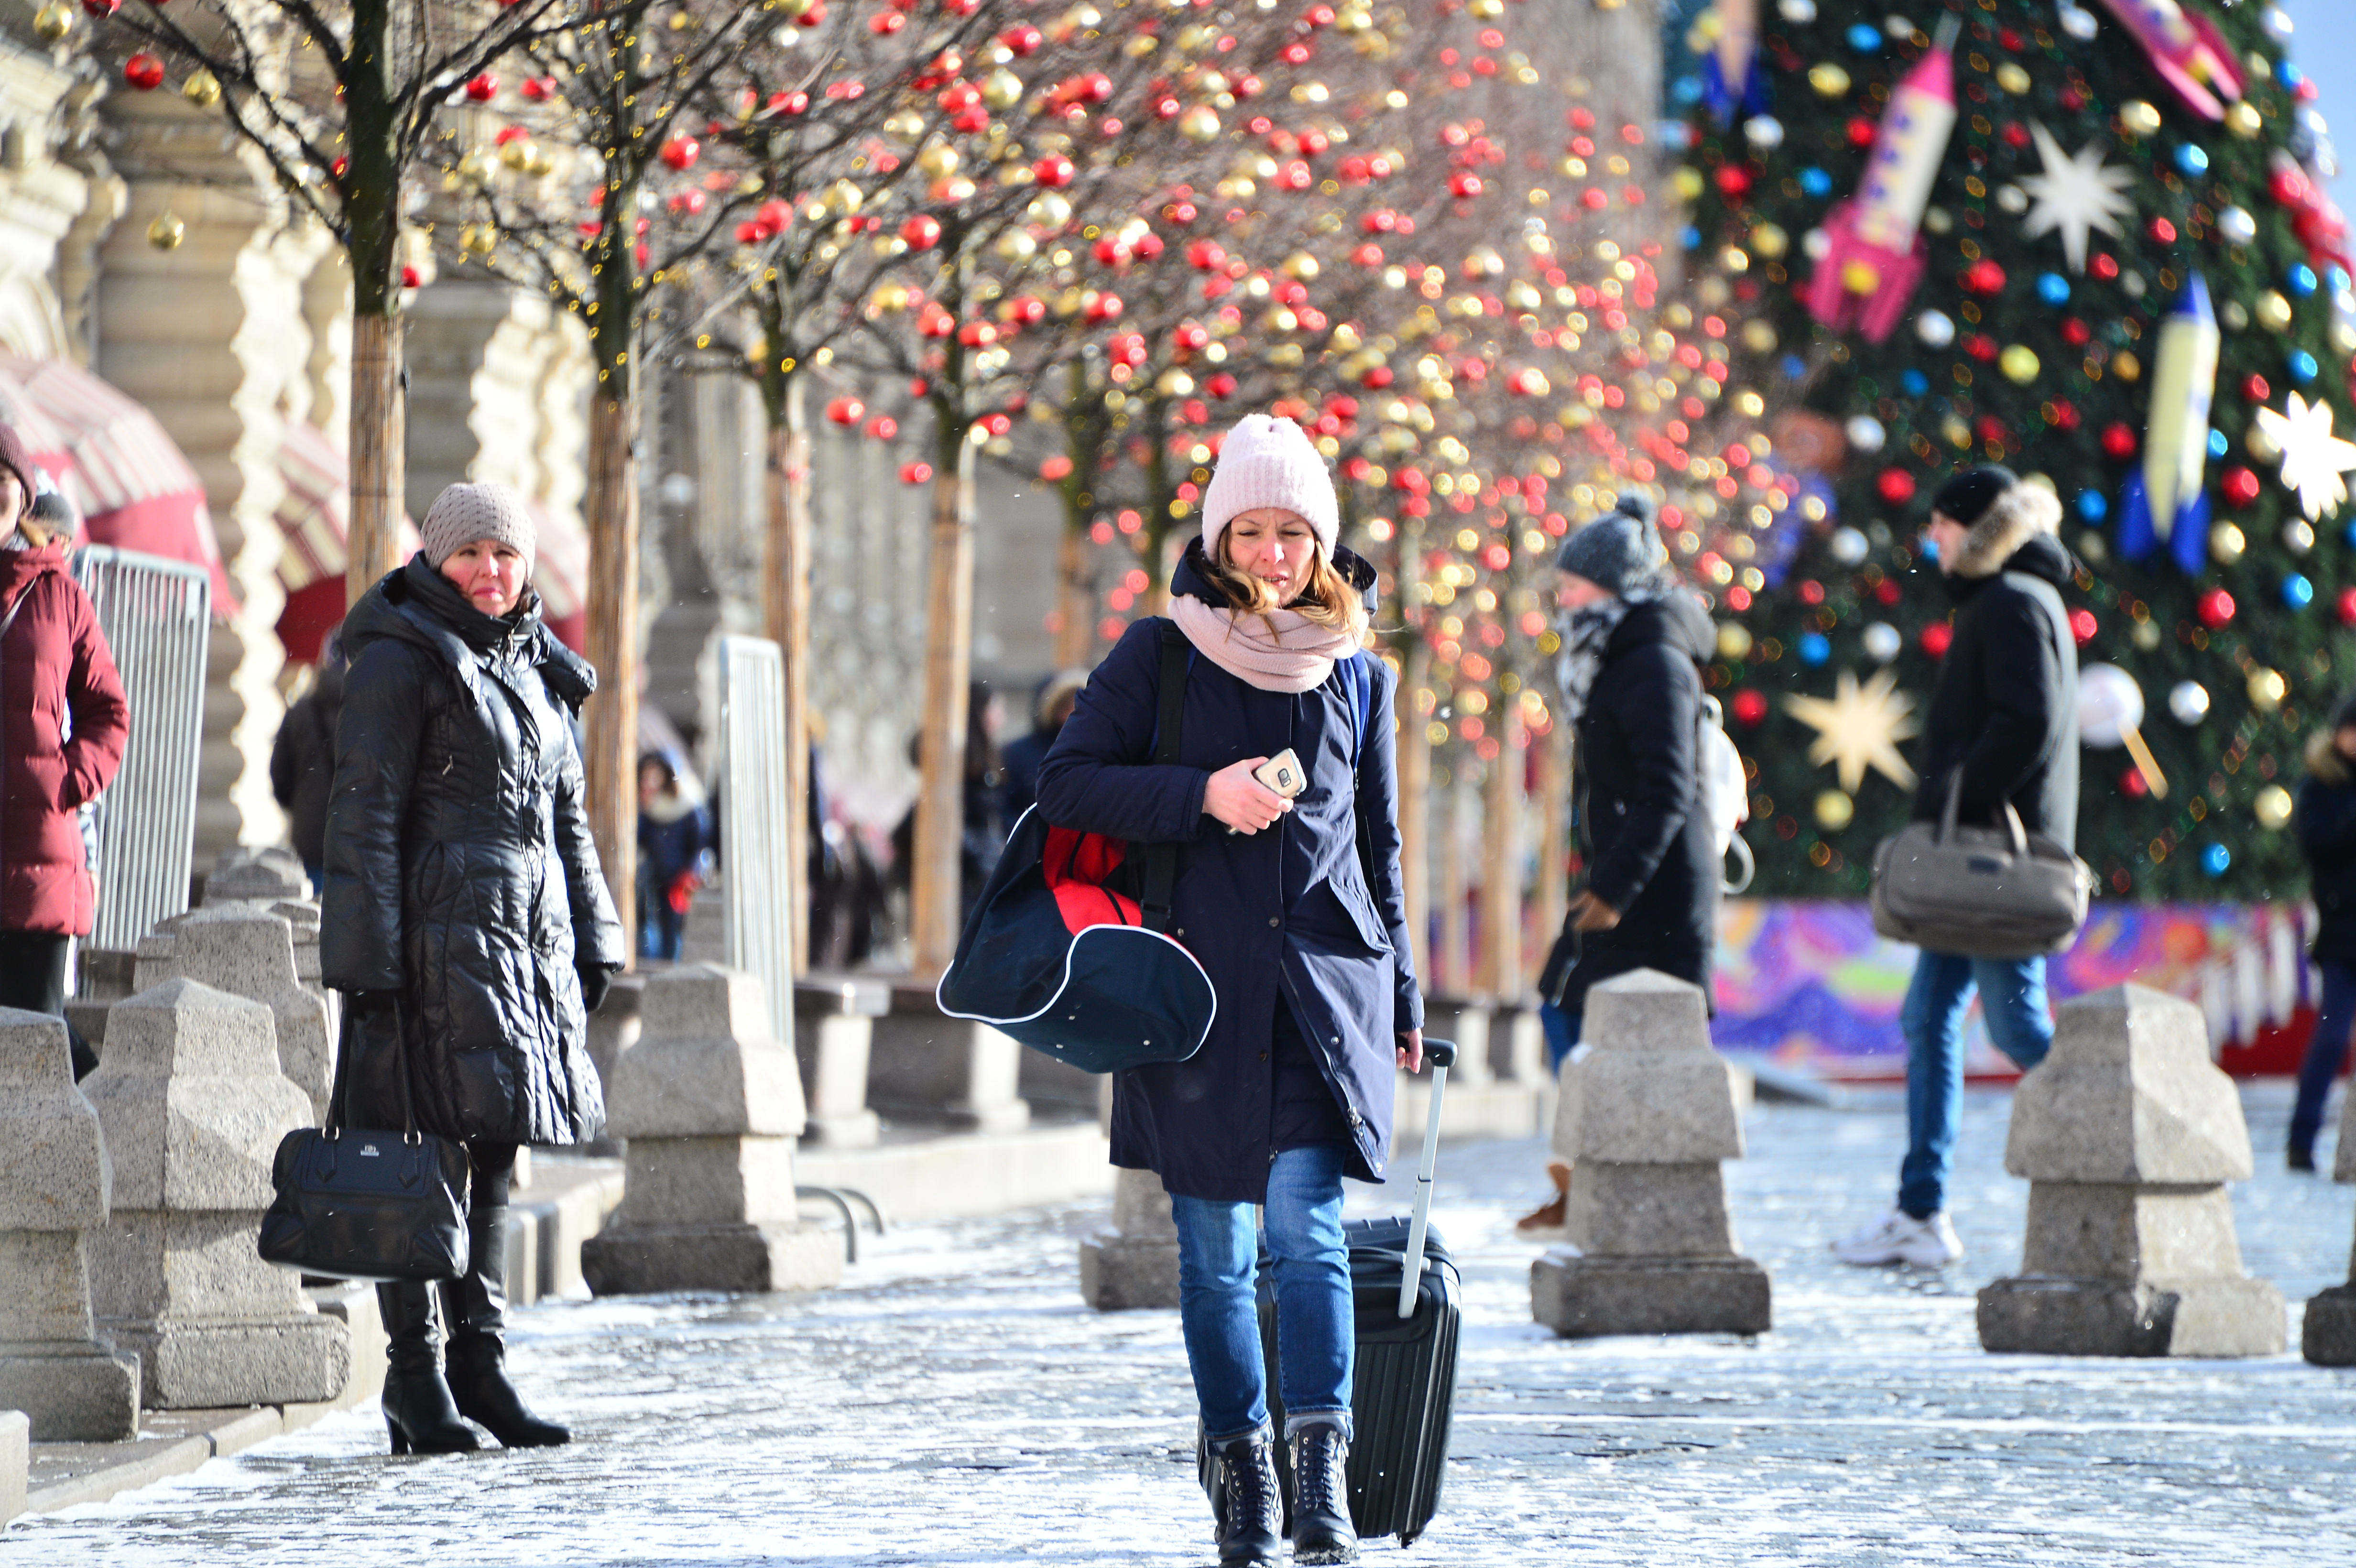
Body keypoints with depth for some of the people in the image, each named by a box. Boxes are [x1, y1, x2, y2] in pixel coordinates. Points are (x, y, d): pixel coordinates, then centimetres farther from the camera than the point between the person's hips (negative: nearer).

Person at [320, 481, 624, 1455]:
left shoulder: (538, 668, 18)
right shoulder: (401, 661, -5)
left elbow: (566, 816, 24)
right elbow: (364, 816, -9)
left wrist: (590, 944, 18)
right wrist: (367, 961, -15)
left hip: (527, 935, 7)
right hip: (437, 929, -7)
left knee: (495, 1149, 9)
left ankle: (479, 1364, 15)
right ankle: (415, 1381, -2)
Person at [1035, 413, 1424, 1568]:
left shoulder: (1358, 676, 12)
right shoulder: (1158, 657, 4)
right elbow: (1065, 782, -2)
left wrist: (1399, 994, 19)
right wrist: (1202, 793, -14)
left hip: (1324, 981, 0)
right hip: (1194, 985, 0)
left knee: (1307, 1219, -15)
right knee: (1214, 1251, 3)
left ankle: (1321, 1475, -19)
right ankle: (1241, 1473, 14)